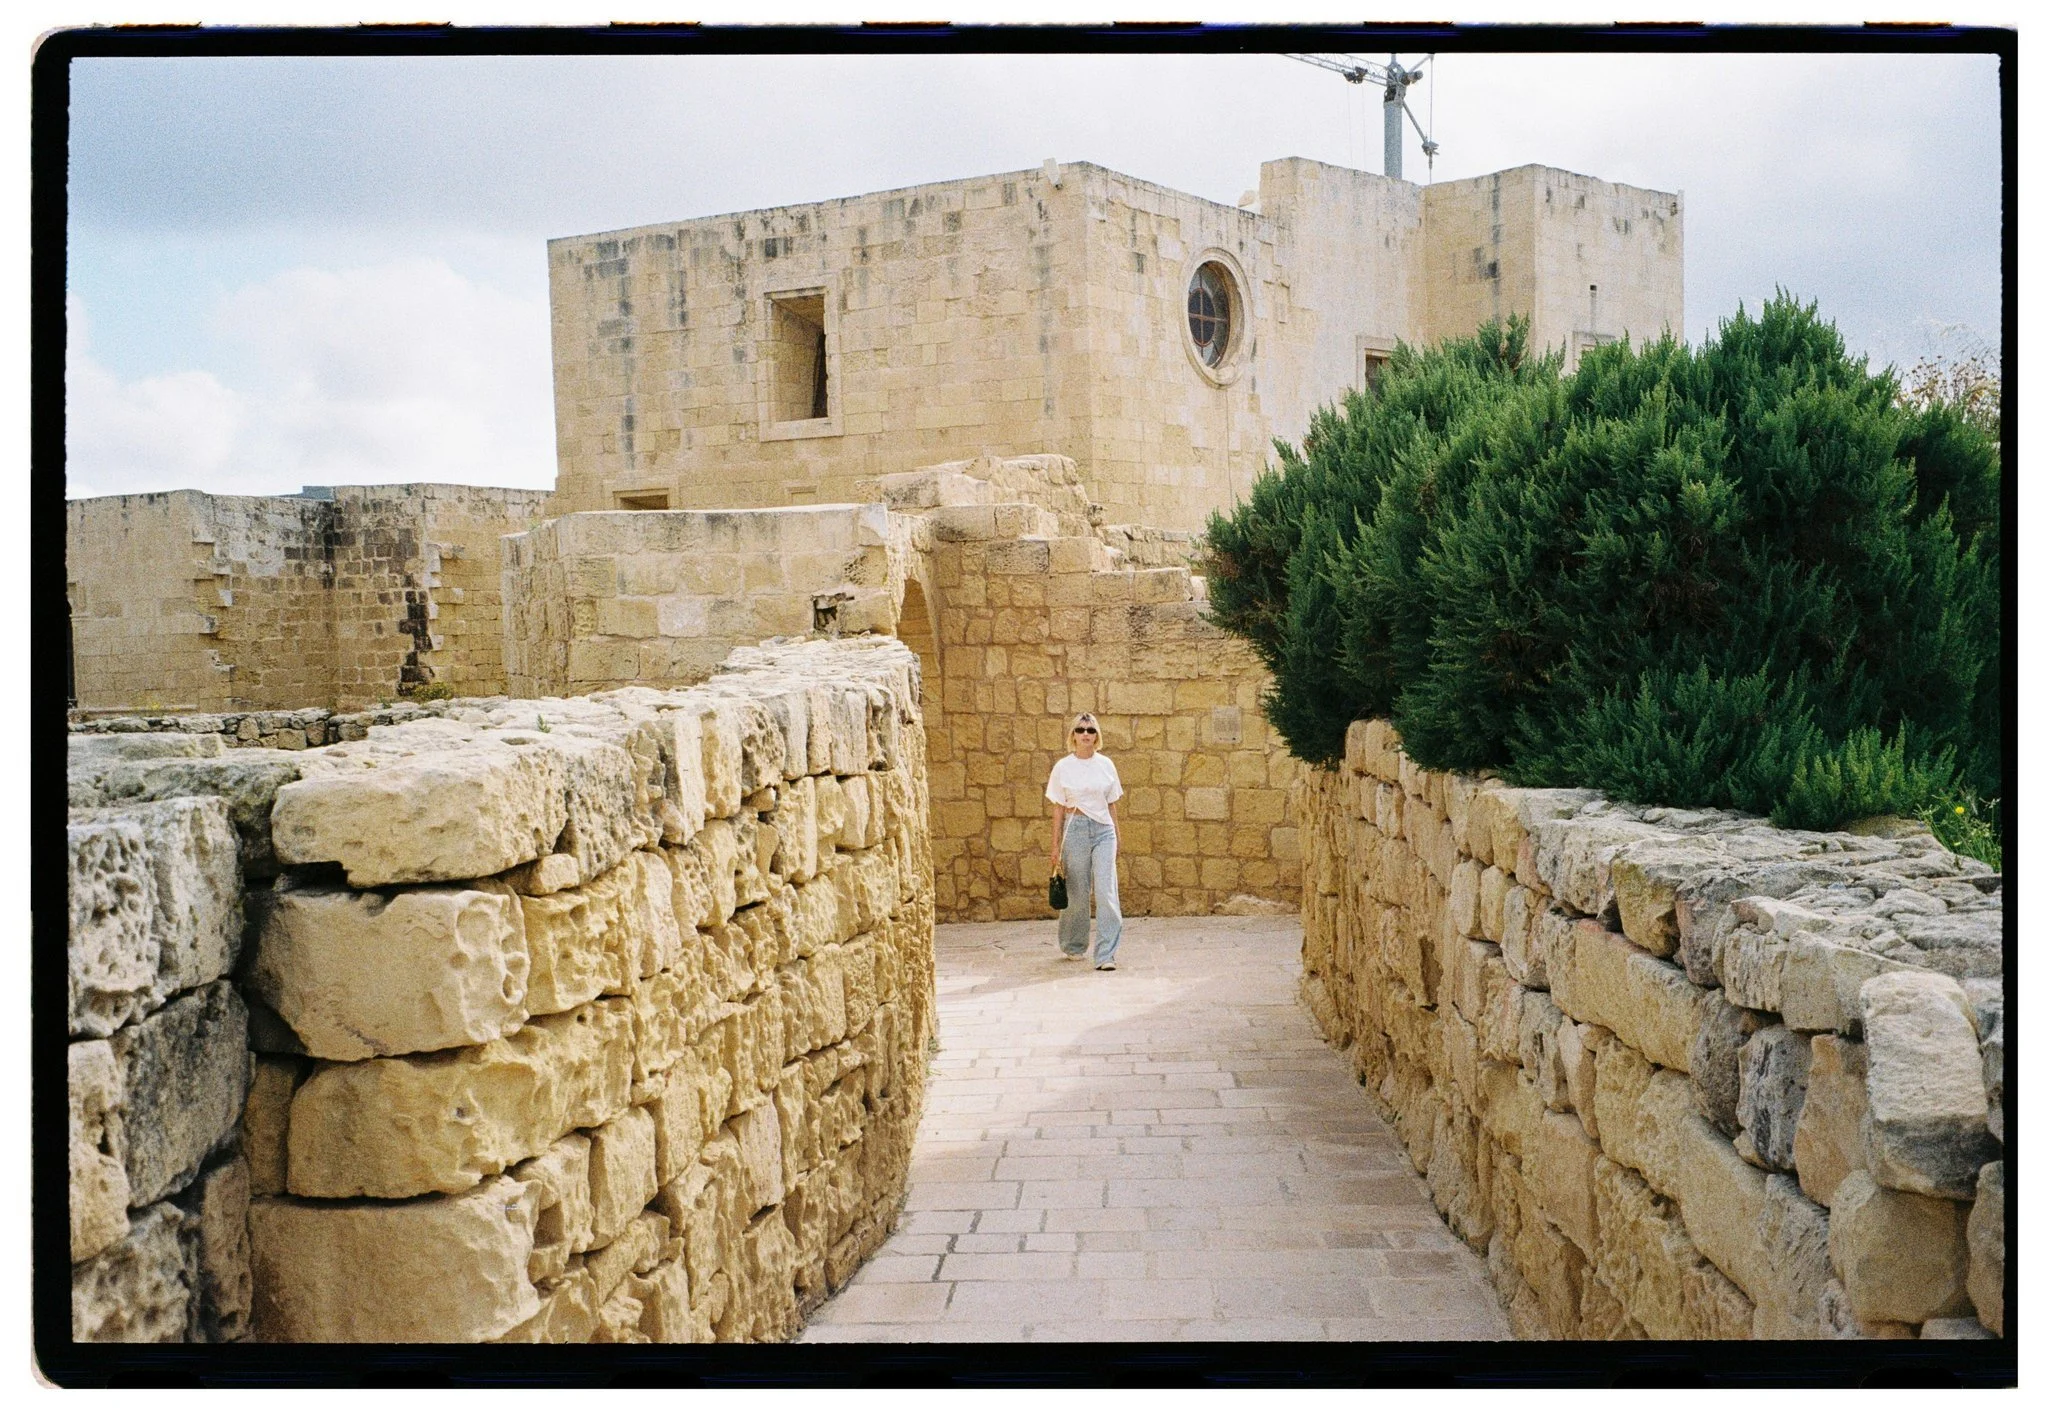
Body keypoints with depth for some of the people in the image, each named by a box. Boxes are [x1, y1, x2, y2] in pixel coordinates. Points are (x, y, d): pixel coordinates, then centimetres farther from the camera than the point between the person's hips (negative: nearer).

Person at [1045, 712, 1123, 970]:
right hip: (1075, 830, -1)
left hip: (1103, 830, 1)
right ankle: (1073, 947, 27)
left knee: (1106, 891, -11)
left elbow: (1111, 804, 12)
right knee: (1077, 893, 5)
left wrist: (1115, 836, 11)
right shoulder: (1063, 767, 2)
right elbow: (1058, 809, 4)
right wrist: (1056, 847, 2)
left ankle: (1106, 954, -11)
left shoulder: (1105, 765, 6)